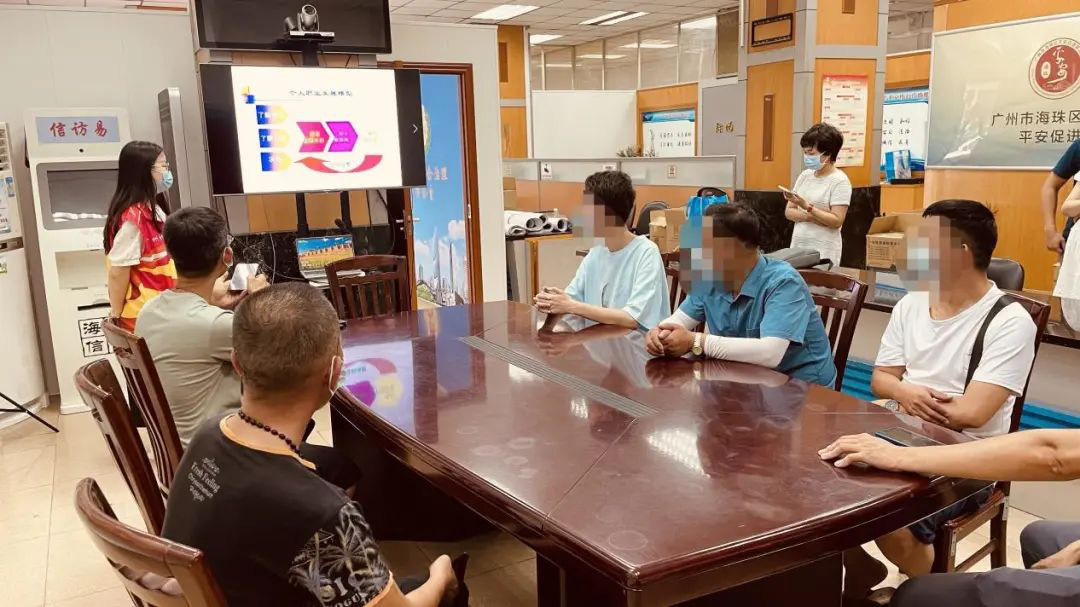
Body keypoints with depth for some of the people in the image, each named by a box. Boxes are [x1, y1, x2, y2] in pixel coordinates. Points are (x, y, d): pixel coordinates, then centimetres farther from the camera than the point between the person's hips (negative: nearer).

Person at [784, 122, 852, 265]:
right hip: (798, 247, 5)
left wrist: (807, 207, -22)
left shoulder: (840, 181, -8)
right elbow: (789, 211, 7)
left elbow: (836, 221, -15)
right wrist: (810, 217, -11)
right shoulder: (804, 175, 10)